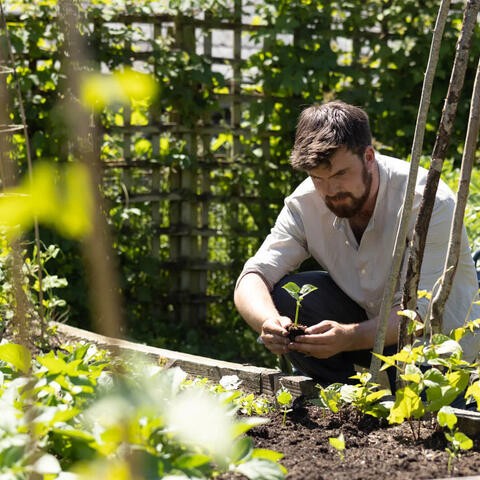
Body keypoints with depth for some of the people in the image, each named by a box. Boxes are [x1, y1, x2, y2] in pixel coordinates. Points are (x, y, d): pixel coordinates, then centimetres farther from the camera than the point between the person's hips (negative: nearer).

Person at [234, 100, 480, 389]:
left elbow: (419, 312, -31)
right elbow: (253, 277, -19)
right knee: (287, 297, -19)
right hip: (370, 326, 4)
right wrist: (270, 321, -43)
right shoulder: (306, 203, -13)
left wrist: (350, 337, -49)